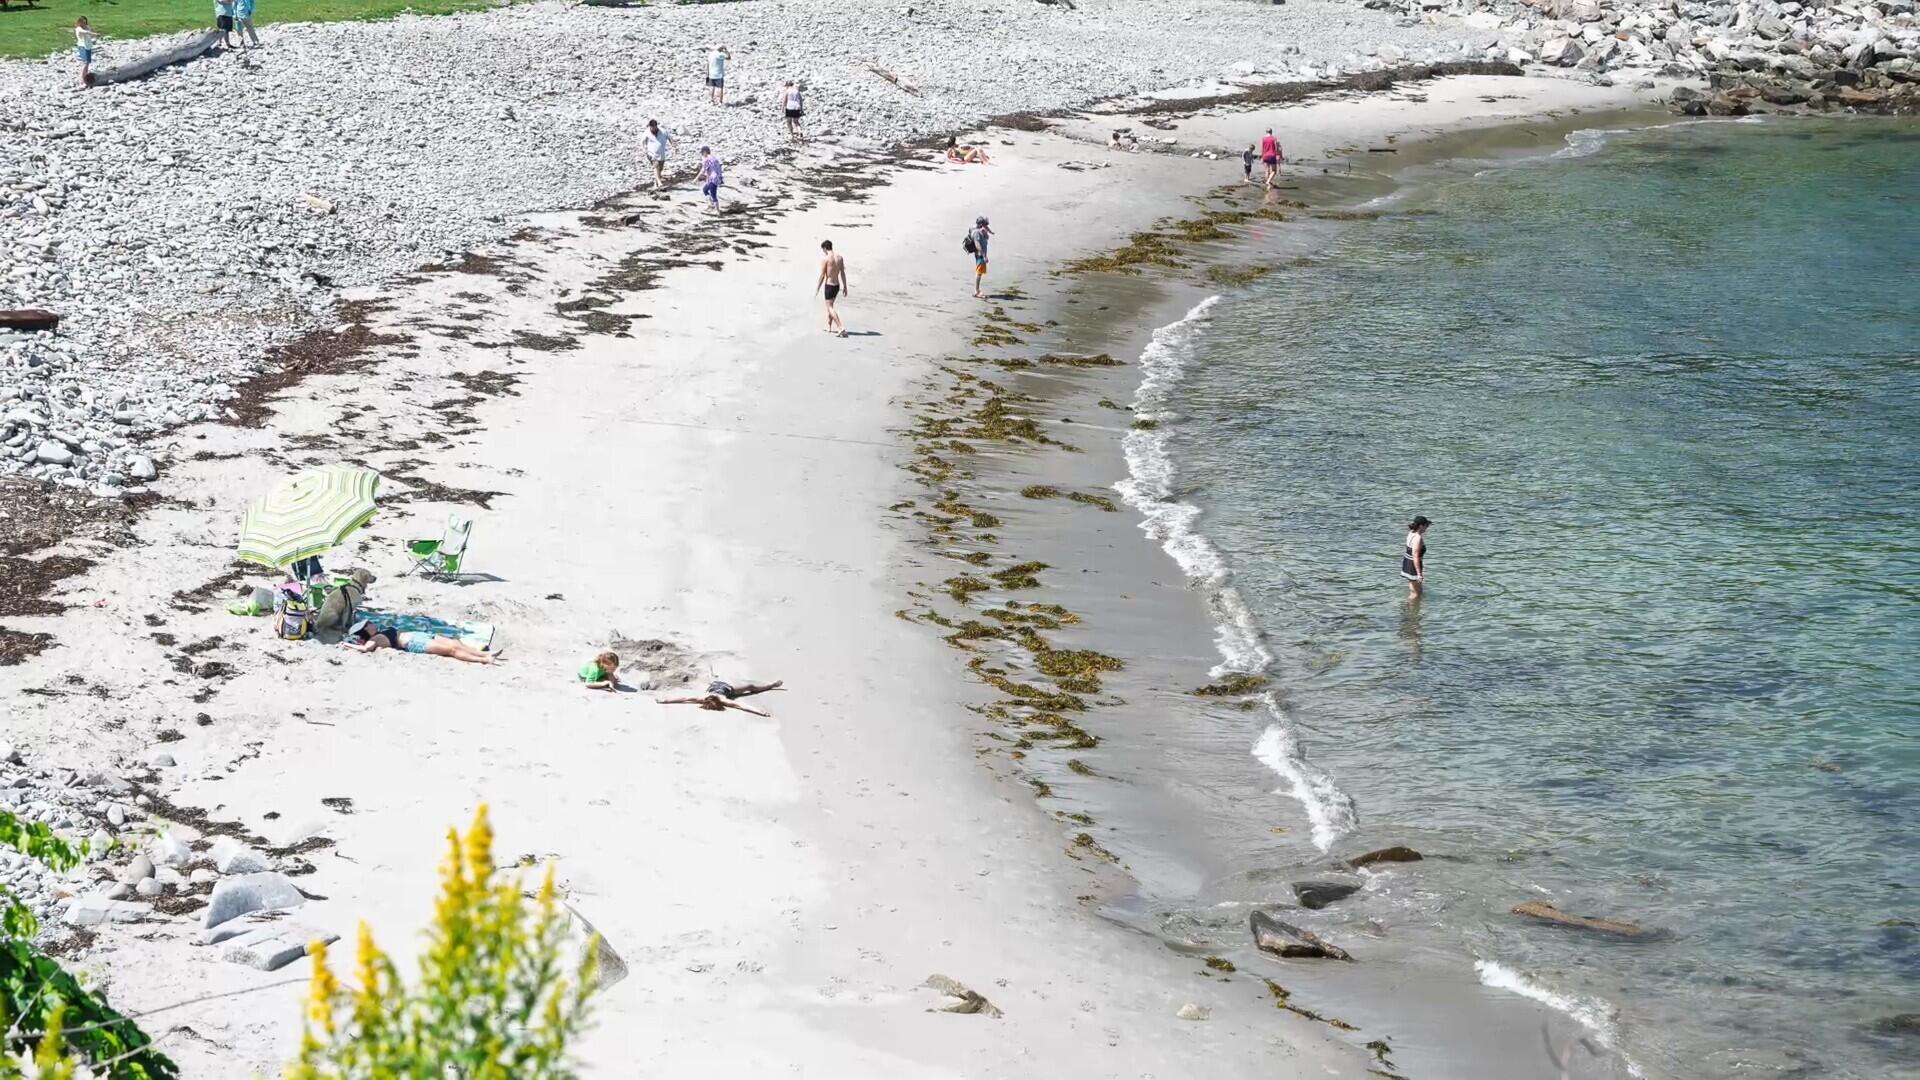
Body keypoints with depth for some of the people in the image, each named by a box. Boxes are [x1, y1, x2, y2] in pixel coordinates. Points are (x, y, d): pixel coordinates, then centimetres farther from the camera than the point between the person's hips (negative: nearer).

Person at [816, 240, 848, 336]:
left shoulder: (825, 258, -13)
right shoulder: (840, 258, 4)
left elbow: (822, 275, -12)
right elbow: (842, 273, 8)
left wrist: (817, 288, -4)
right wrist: (845, 286, 15)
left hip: (829, 285, -7)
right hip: (837, 285, 7)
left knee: (830, 307, -5)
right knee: (829, 305, 23)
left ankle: (841, 327, -18)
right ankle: (829, 327, 30)